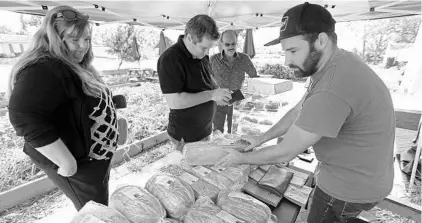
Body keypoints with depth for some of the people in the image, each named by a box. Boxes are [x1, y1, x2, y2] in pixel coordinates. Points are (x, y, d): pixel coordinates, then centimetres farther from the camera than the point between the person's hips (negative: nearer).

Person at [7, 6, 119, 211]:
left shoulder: (74, 66, 8)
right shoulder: (42, 70, -24)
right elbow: (25, 117, -35)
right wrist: (65, 160, -30)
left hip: (95, 156, 9)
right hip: (77, 164, -9)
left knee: (102, 209, 27)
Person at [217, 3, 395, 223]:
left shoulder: (332, 91, -37)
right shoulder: (335, 64, -3)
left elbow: (283, 154, -28)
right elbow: (299, 111, 4)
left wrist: (241, 158, -11)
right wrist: (262, 137, 3)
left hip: (349, 187, -8)